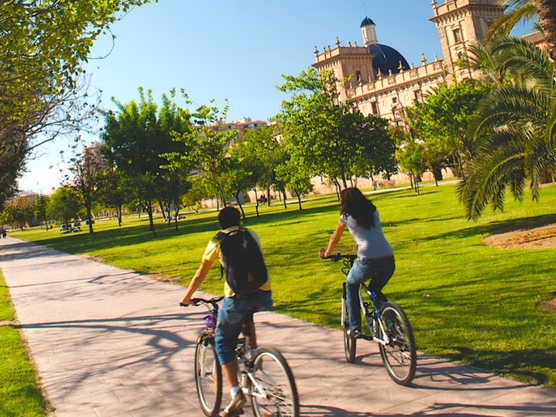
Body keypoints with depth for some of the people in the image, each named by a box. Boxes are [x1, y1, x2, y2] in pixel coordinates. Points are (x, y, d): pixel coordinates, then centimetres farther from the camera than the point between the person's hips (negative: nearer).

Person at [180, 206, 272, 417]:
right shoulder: (252, 234, 16)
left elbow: (200, 275, 14)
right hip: (264, 295, 4)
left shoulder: (217, 242, 8)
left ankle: (236, 393, 1)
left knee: (224, 344, 14)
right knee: (246, 316, 39)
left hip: (238, 298, -4)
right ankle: (254, 352, 28)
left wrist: (187, 297, 30)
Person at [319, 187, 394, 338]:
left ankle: (355, 328, 19)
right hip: (389, 261, 4)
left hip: (368, 261, -4)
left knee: (351, 285, 25)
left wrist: (326, 253, 45)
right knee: (375, 291, 30)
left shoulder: (346, 217, 11)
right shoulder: (373, 212, 20)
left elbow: (335, 239, 26)